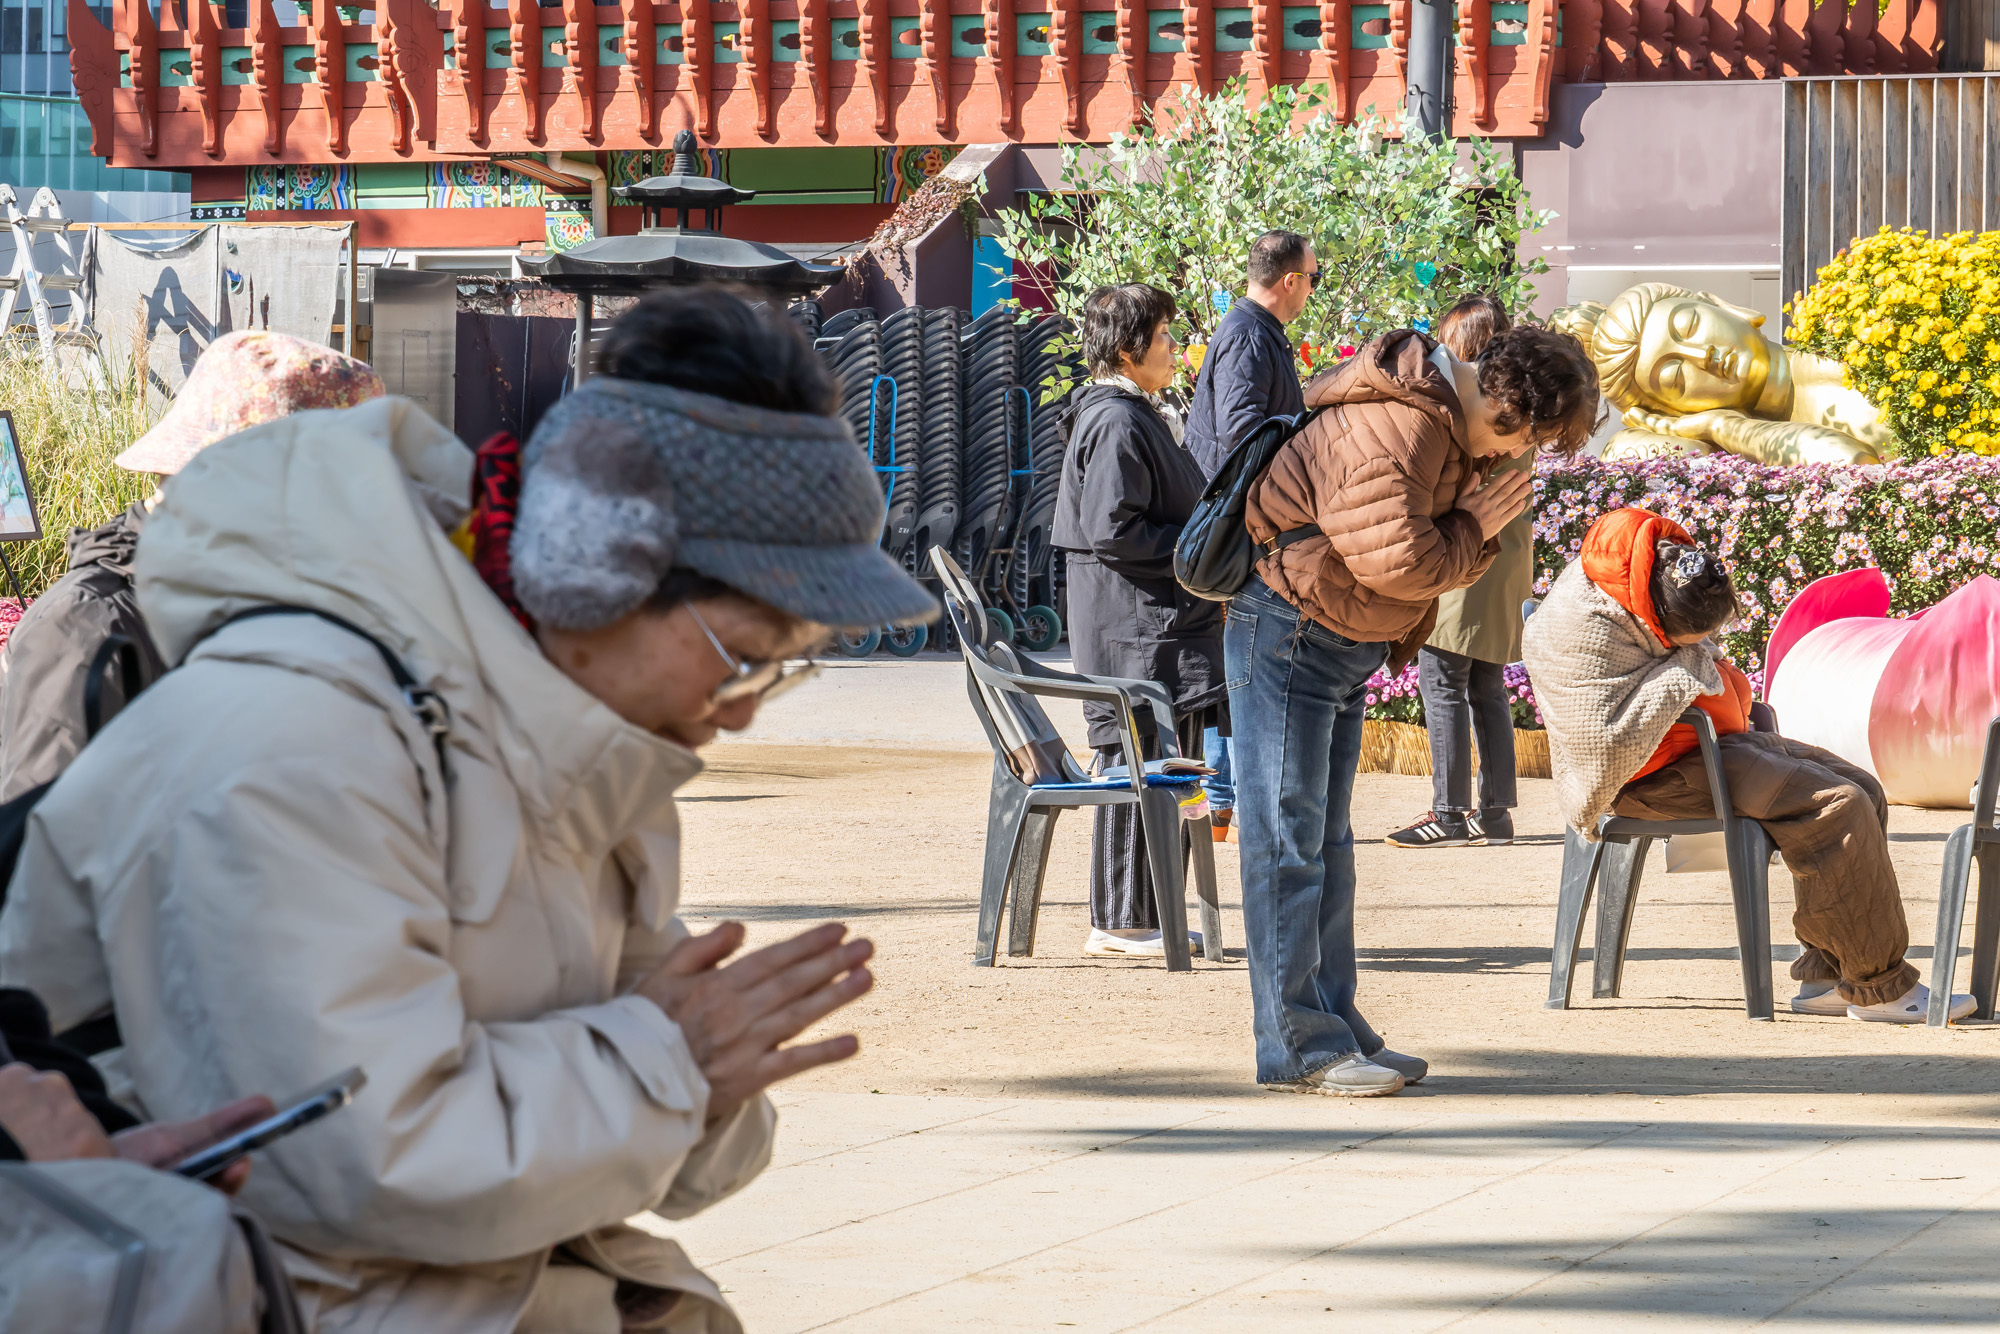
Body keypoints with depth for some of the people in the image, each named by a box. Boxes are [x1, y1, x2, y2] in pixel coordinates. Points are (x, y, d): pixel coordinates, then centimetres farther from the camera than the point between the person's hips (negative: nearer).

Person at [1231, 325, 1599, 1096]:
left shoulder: (1456, 429, 9)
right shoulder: (1397, 430, -24)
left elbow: (1441, 560, 18)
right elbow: (1398, 562, -26)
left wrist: (1478, 529, 0)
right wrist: (1476, 528, -15)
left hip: (1343, 647, 11)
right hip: (1289, 633, -11)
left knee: (1326, 841, 14)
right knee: (1288, 837, -8)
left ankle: (1333, 1025, 20)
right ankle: (1296, 1046, -8)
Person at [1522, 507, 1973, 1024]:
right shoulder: (1581, 629, -26)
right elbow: (1605, 740, -31)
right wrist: (1683, 671, -23)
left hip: (1705, 741, 10)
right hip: (1652, 773, -10)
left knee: (1863, 790, 0)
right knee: (1837, 809, -22)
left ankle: (1826, 977, -3)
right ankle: (1882, 989, -16)